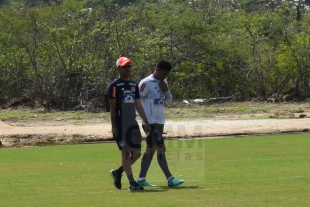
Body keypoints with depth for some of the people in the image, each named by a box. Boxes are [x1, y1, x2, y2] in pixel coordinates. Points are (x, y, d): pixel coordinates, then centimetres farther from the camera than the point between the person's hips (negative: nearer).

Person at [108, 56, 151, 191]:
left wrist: (146, 122, 12)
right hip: (121, 124, -7)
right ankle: (132, 182, -3)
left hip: (133, 123, 7)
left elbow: (138, 105, 17)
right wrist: (114, 126, -14)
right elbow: (112, 107, -9)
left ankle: (118, 172, 24)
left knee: (136, 153, 5)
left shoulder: (134, 85, 14)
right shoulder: (115, 85, -6)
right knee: (126, 153, -5)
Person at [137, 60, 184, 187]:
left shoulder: (163, 82, 13)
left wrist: (166, 90, -1)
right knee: (160, 149, -10)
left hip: (160, 122, 8)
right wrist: (145, 122, -15)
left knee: (151, 149, 9)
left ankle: (141, 179, 14)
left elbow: (169, 101, 19)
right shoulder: (146, 83, -11)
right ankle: (170, 179, -11)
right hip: (150, 122, -8)